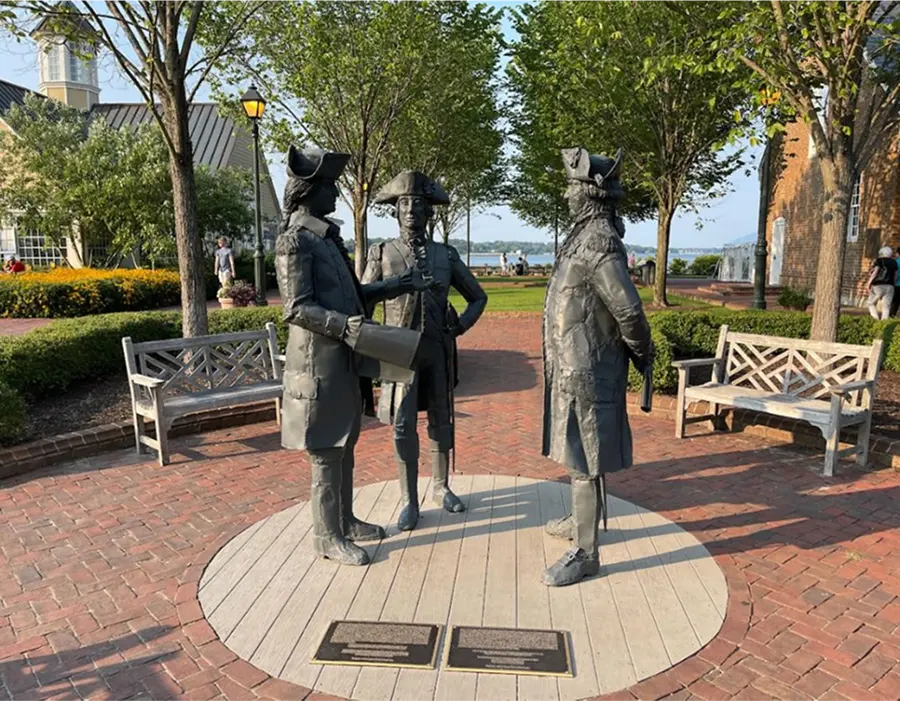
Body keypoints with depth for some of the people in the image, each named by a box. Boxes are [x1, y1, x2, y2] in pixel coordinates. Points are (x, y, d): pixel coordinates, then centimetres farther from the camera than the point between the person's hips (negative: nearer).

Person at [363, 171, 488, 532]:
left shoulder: (446, 255, 5)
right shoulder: (381, 254, 1)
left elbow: (478, 297, 14)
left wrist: (460, 325, 0)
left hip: (439, 350, 2)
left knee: (441, 421, 12)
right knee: (403, 425, -1)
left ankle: (441, 487, 29)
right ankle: (409, 500, 12)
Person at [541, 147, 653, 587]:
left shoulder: (599, 244, -20)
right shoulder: (586, 237, 12)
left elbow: (629, 310, -23)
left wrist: (641, 352, -7)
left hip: (587, 372, -10)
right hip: (573, 367, 10)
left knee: (584, 460, -2)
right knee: (575, 453, 22)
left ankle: (585, 552, 10)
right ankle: (579, 520, 39)